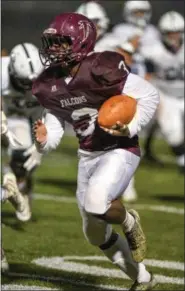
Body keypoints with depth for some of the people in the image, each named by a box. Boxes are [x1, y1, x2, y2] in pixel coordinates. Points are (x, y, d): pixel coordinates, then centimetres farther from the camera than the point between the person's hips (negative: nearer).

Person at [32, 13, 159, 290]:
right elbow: (56, 121, 9)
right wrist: (45, 138, -12)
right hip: (88, 156, 8)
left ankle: (129, 222, 2)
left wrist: (130, 128, -25)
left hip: (120, 151, -7)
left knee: (95, 204, -33)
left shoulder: (101, 70, -23)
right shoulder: (50, 85, -3)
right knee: (96, 233, 14)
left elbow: (149, 95, -16)